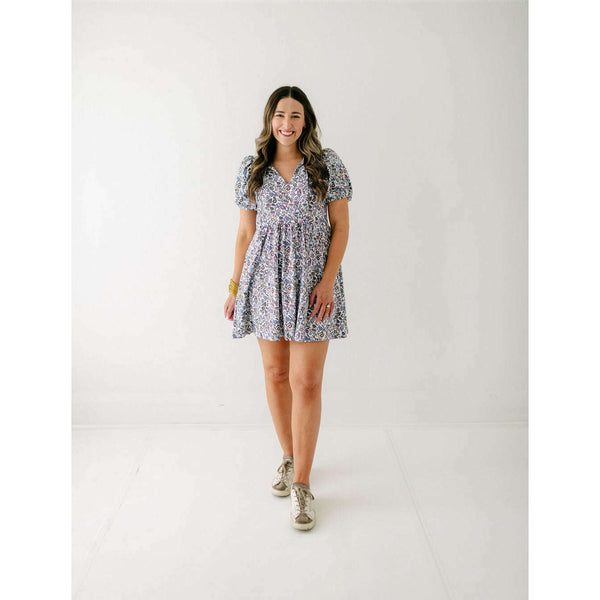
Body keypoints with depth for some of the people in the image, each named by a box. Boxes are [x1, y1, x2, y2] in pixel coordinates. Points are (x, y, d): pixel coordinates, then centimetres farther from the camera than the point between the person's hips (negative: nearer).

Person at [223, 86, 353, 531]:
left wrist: (328, 281, -11)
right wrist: (235, 287, 8)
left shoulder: (327, 164, 1)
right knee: (276, 374, 10)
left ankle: (302, 484, 6)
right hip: (266, 280, 3)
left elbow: (341, 227, 0)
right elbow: (246, 232, 11)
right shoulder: (252, 169, 8)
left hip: (312, 283, -3)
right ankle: (290, 457, 31)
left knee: (306, 382, -5)